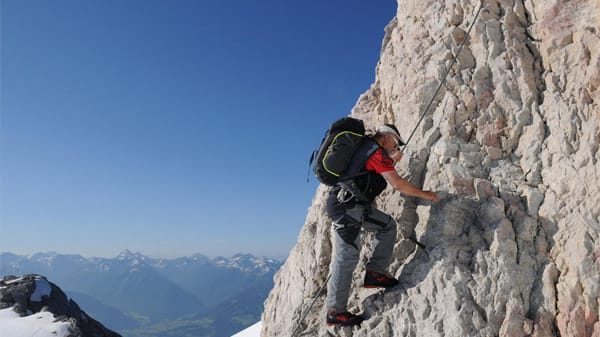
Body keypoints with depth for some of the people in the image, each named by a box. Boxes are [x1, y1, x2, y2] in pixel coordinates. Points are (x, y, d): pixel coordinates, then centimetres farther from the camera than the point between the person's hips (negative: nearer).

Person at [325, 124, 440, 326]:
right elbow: (398, 184, -11)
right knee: (346, 256, -8)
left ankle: (375, 273, 10)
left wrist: (392, 161, 33)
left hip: (355, 206, 10)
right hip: (346, 203, -10)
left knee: (388, 225, 15)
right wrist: (424, 194, 2)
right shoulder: (377, 152, -7)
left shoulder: (365, 147, 21)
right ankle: (335, 311, -3)